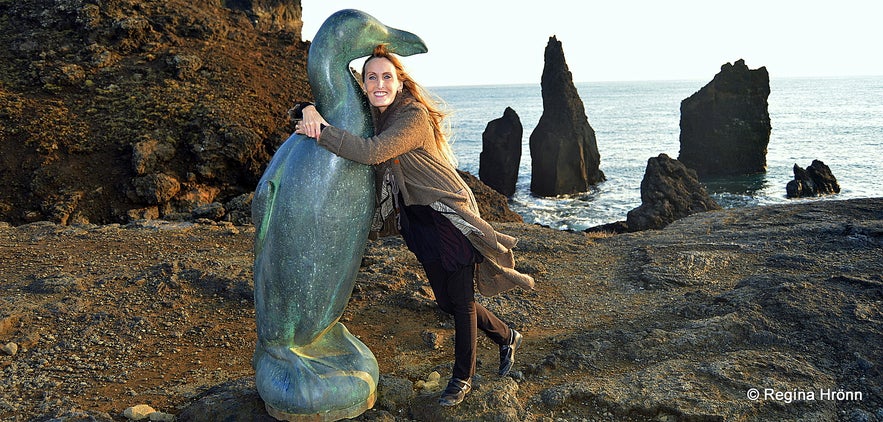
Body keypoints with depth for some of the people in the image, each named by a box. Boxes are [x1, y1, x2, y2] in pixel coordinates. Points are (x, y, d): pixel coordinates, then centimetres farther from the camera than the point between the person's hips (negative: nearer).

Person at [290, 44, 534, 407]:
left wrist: (319, 131, -27)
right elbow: (332, 109, 12)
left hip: (451, 214, -8)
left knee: (461, 298, 4)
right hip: (418, 219, 8)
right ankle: (506, 338, 39)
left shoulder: (414, 117, -21)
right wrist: (310, 110, -12)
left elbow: (372, 151, -34)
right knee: (447, 301, 16)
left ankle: (462, 378, 24)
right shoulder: (369, 114, 3)